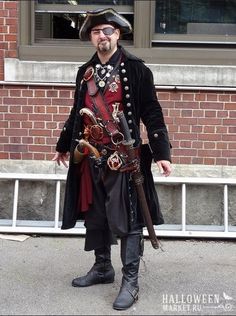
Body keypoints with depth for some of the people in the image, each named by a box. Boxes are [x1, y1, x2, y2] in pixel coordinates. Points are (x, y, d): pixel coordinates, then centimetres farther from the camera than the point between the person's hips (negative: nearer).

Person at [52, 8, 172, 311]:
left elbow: (152, 113, -7)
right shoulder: (85, 71, 12)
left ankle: (130, 281, 9)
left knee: (126, 219, -1)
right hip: (90, 157, 6)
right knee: (94, 216, 15)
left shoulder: (135, 69, -4)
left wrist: (161, 153, -13)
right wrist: (63, 146, 26)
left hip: (123, 158, -6)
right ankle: (102, 268, 32)